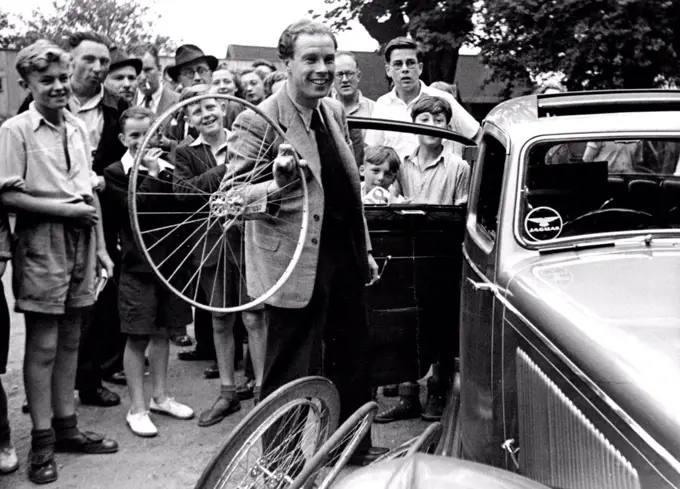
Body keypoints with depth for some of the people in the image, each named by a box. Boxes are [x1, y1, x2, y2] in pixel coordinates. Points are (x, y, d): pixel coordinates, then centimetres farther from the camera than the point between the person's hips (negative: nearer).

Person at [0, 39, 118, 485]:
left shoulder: (79, 127, 9)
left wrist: (101, 246, 12)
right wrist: (65, 208, -14)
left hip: (81, 242, 5)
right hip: (42, 245, -5)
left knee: (70, 340, 13)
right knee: (43, 345, 1)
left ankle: (66, 426, 25)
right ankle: (42, 441, 12)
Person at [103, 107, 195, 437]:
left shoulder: (169, 167, 6)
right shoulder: (116, 173, -6)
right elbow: (135, 209, -19)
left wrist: (167, 173, -13)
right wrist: (153, 175, -16)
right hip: (138, 264, -4)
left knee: (162, 332, 15)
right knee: (138, 337, 2)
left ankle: (160, 396, 30)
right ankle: (137, 409, 12)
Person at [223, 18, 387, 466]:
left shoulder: (335, 110, 8)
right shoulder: (258, 122, -15)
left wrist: (365, 249, 18)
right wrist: (278, 184, -34)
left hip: (345, 258, 8)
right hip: (297, 266, -8)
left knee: (353, 361, 21)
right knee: (291, 375, 4)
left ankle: (356, 447, 41)